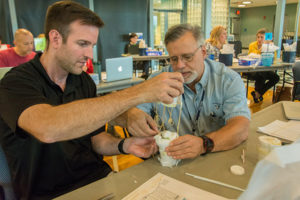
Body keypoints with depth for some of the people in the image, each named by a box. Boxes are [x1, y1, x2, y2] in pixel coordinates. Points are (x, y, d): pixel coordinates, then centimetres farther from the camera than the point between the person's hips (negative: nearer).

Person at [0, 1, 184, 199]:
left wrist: (124, 145, -12)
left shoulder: (84, 81, 6)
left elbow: (95, 137, 9)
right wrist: (137, 94, -35)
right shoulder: (16, 83, -13)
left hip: (100, 178, 5)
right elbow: (47, 129, -34)